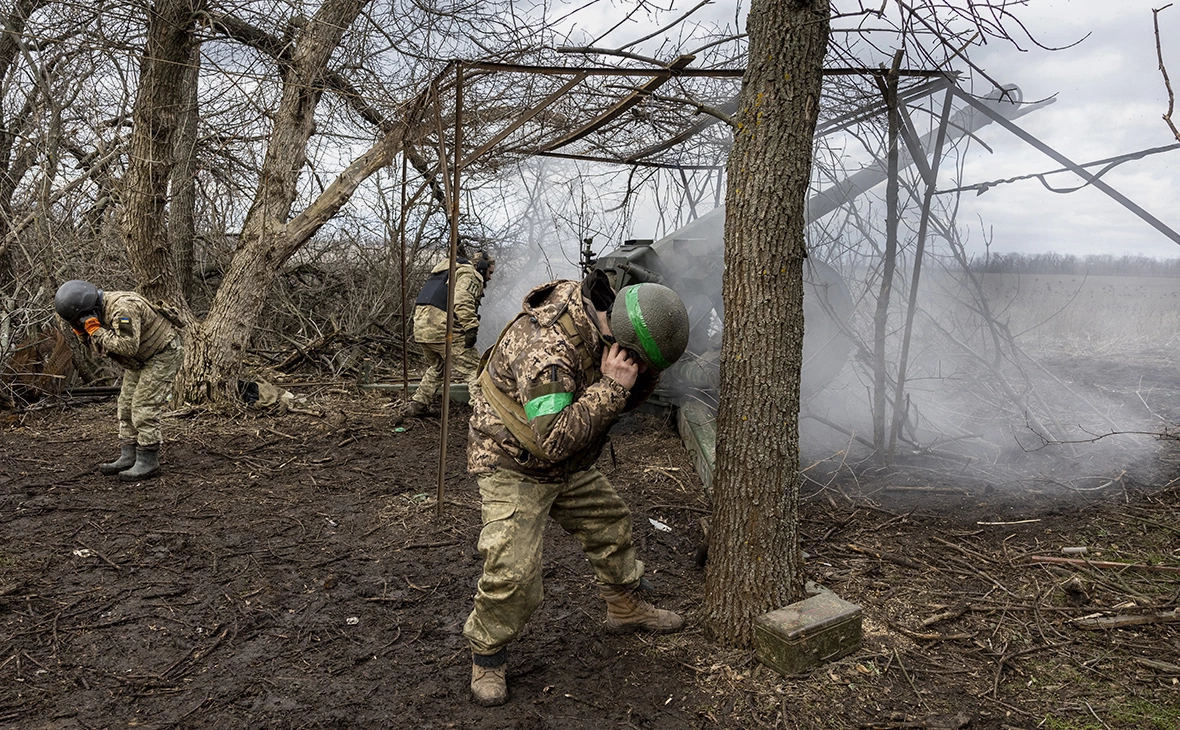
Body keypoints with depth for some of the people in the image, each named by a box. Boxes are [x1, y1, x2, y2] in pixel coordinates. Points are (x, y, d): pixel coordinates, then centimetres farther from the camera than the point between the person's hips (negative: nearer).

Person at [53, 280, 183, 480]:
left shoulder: (123, 308, -31)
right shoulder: (98, 311, 0)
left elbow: (128, 346, -37)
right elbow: (100, 349, 10)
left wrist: (96, 331, -30)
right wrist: (81, 332, -6)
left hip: (162, 355, -10)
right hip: (140, 360, 10)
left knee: (144, 408, -12)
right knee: (126, 406, 9)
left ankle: (148, 462, -5)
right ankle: (128, 458, 15)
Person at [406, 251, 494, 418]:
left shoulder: (447, 273, 32)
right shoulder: (470, 274, 2)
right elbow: (463, 301, -17)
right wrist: (471, 328, -22)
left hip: (421, 326, 9)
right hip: (442, 327, -9)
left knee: (436, 367, 28)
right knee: (473, 369, -8)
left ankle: (417, 406, 30)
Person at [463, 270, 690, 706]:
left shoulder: (604, 323, -10)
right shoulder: (546, 347, -37)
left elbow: (625, 403, 4)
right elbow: (554, 441, -42)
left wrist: (642, 373, -19)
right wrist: (611, 387, -40)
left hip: (570, 467, 8)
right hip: (512, 466, -8)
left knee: (610, 522, 18)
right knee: (512, 569, -13)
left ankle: (625, 608, 40)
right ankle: (487, 655, 12)